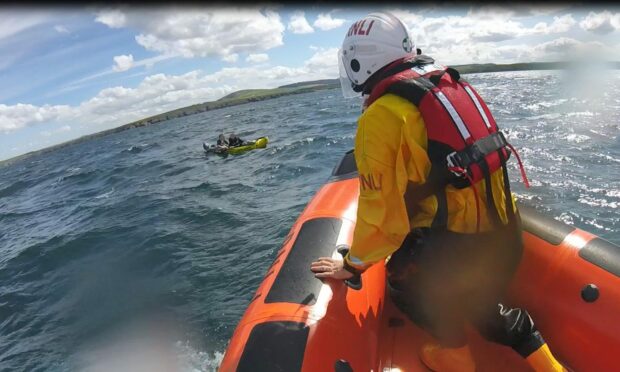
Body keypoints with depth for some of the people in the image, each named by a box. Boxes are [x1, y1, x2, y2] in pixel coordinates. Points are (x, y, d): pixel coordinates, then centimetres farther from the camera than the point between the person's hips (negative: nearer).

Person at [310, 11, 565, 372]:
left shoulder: (380, 117, -15)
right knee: (482, 305, 31)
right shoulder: (449, 83, 8)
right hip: (505, 233, 8)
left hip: (458, 244, -7)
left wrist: (353, 264, 1)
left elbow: (379, 209, -14)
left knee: (404, 283, 22)